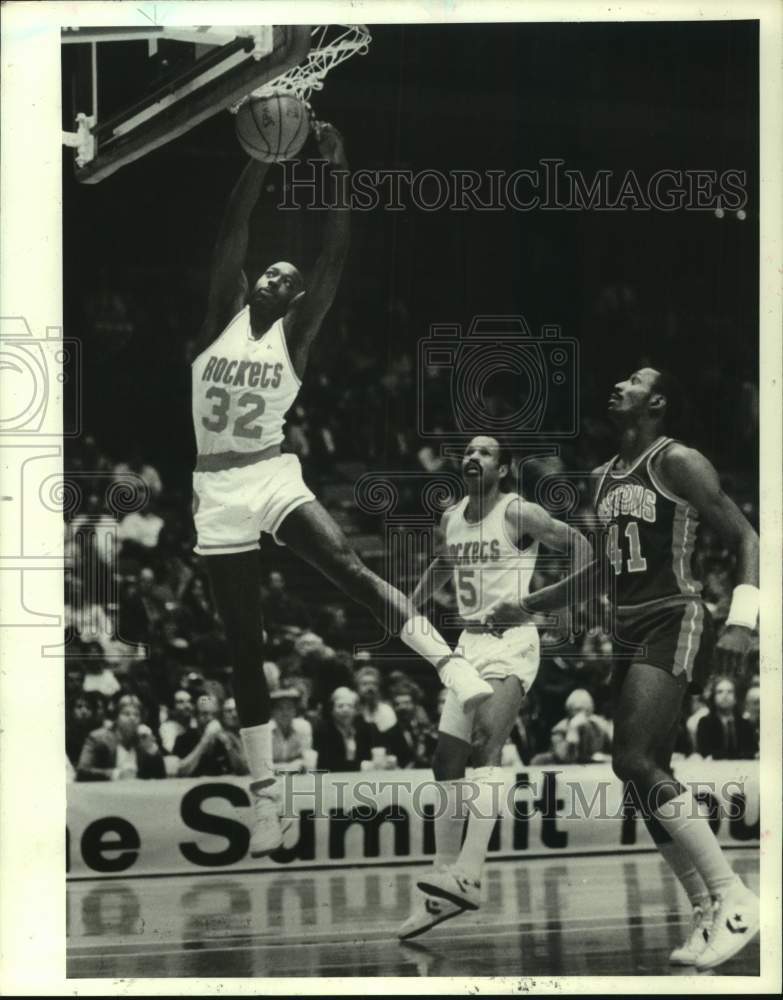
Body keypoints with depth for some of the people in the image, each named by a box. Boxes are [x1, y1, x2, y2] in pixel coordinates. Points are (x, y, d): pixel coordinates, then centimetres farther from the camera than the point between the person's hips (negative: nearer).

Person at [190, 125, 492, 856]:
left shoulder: (295, 335, 3)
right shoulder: (220, 317, 3)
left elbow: (335, 255, -6)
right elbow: (233, 228, -5)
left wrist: (335, 169, -10)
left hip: (275, 480, -1)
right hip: (218, 495, 1)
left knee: (350, 569, -29)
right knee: (244, 647, 4)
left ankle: (450, 664, -37)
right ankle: (264, 799, 8)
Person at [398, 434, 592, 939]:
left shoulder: (518, 513, -9)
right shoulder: (451, 518, 12)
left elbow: (580, 547, -9)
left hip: (512, 640, -8)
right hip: (469, 641, 8)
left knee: (485, 743, -26)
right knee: (447, 759, 4)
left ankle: (469, 874, -37)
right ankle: (444, 887, 11)